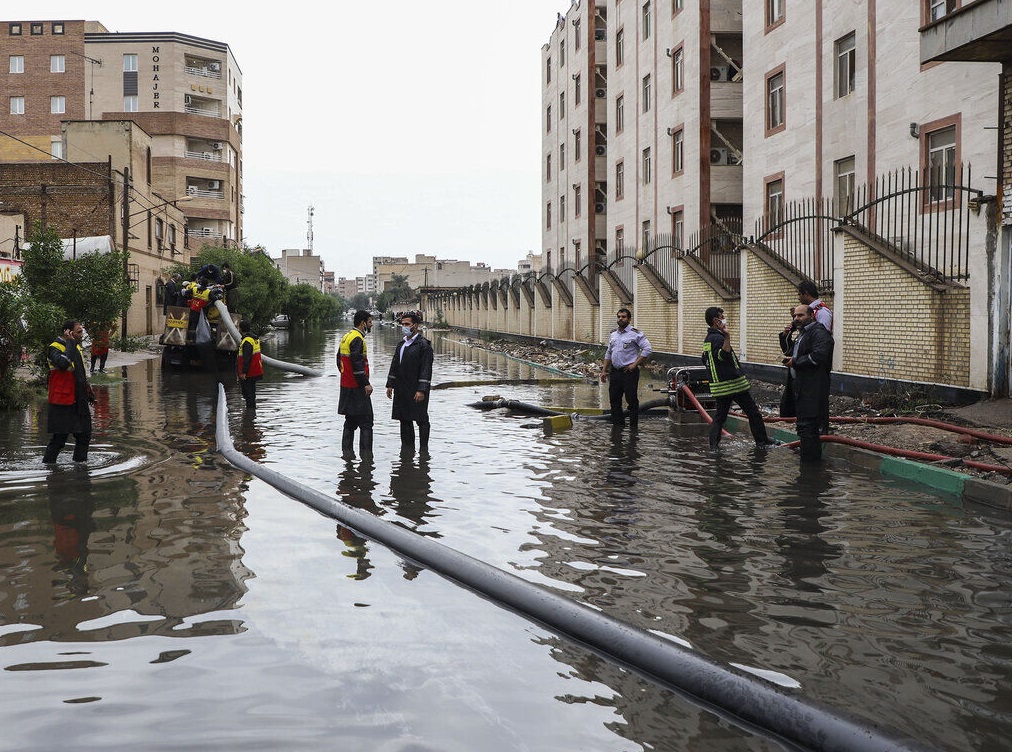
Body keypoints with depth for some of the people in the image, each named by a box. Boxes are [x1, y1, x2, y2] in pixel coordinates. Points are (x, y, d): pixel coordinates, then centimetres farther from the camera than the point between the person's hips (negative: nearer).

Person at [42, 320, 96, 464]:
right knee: (60, 437, -6)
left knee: (84, 435, 12)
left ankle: (80, 460, 24)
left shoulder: (76, 347, 15)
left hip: (79, 401, 8)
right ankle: (47, 463, 5)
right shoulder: (55, 348, -13)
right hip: (62, 402, -8)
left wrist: (89, 392, 24)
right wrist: (70, 343, -25)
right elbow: (63, 364, -36)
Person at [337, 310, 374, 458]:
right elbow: (357, 364, -23)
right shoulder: (357, 339, -17)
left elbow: (339, 360, 20)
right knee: (366, 422, -5)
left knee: (350, 422, 15)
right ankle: (366, 454, -6)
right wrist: (366, 384, -19)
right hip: (357, 389, -10)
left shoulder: (345, 337, 14)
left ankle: (347, 452, 17)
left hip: (346, 386, 10)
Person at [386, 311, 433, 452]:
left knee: (421, 419, -1)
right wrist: (390, 385, 12)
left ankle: (423, 448, 6)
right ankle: (407, 447, 19)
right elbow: (394, 365, 19)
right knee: (404, 419, 11)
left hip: (417, 391, -7)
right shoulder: (401, 344, 15)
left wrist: (421, 390, -18)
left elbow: (426, 369, -13)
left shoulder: (423, 345, -8)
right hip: (401, 390, 7)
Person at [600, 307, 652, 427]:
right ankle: (618, 425, 19)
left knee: (632, 400, -3)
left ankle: (633, 427, 3)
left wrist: (634, 364, -15)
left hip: (629, 372, -7)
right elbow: (608, 353, 21)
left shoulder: (635, 334, -7)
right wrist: (604, 370, 16)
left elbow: (648, 349, -13)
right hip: (615, 371, 7)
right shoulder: (613, 334, 14)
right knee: (614, 400, 10)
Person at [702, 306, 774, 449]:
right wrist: (727, 336, -45)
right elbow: (724, 355, -36)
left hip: (719, 385, 9)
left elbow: (705, 360, 23)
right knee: (753, 412, 3)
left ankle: (713, 445, 2)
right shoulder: (717, 338, -17)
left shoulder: (707, 339, 14)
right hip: (733, 383, -9)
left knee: (719, 415, 9)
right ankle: (762, 440, 9)